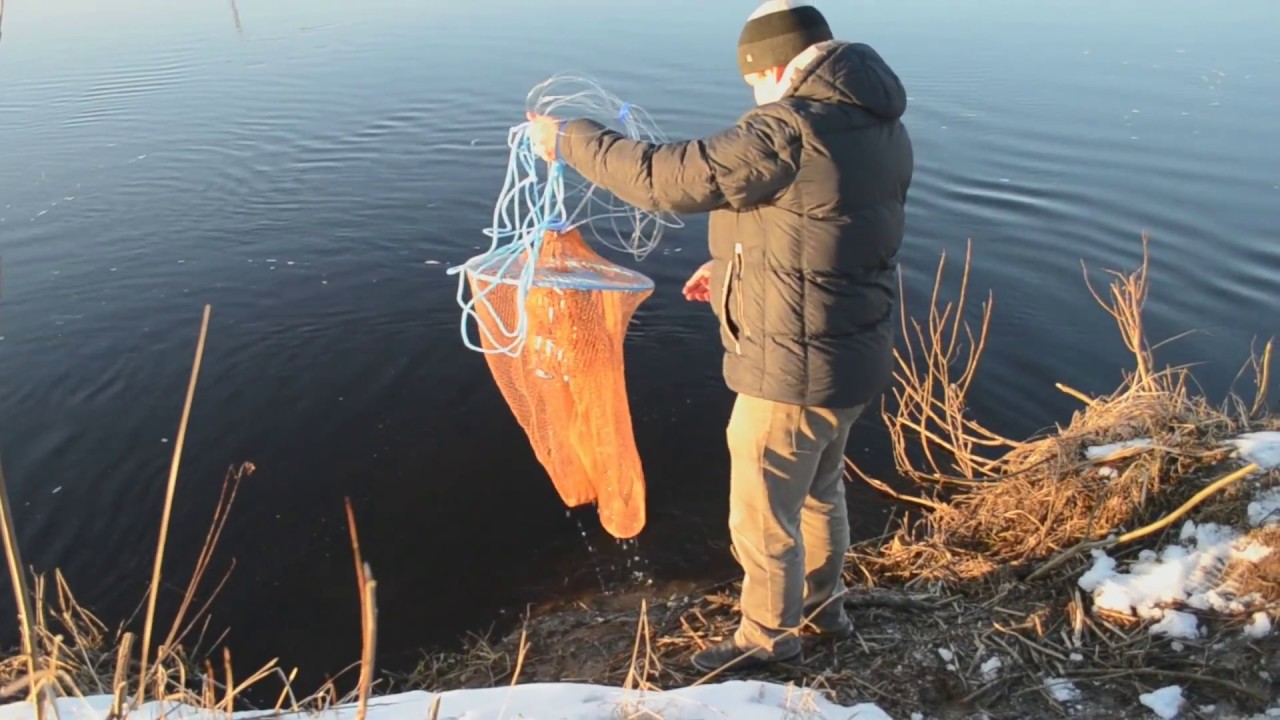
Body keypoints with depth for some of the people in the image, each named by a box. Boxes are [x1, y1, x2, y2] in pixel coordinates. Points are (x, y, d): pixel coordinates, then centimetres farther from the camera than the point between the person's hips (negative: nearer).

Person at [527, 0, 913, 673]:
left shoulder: (788, 130, -24)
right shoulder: (880, 126, 5)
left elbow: (667, 178, -22)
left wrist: (570, 138, -8)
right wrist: (735, 262, 13)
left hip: (795, 370, -9)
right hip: (855, 357, 10)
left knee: (762, 520, 12)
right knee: (820, 489, 29)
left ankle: (768, 637, 36)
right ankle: (823, 604, 51)